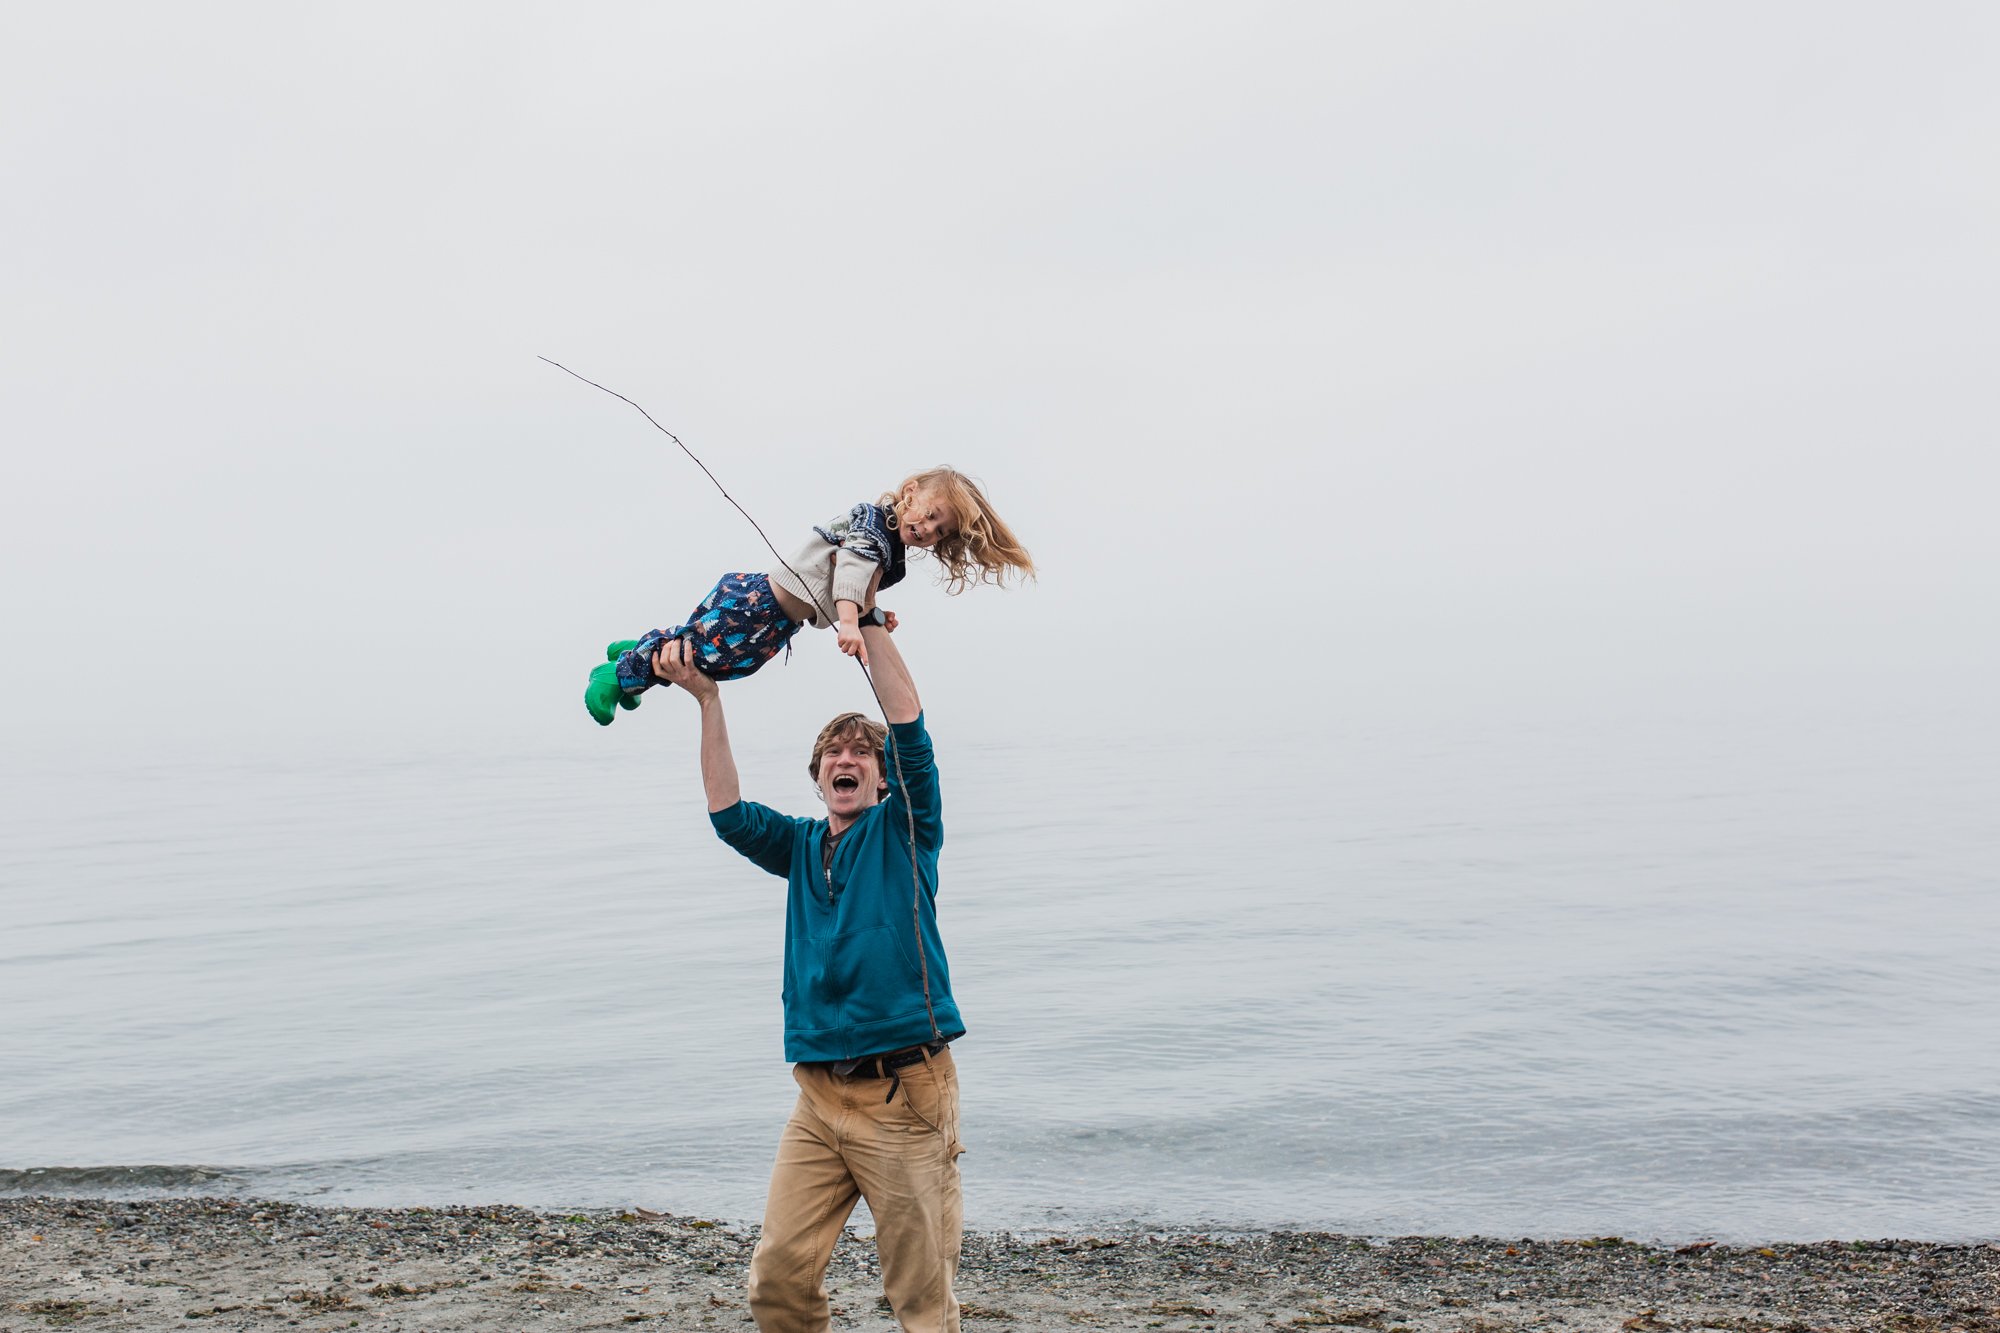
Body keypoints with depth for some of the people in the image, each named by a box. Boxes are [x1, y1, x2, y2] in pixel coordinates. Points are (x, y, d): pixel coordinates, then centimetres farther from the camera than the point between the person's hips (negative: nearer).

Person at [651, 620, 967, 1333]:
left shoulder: (903, 832, 4)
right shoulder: (800, 846, 16)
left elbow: (908, 722, -7)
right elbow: (727, 812, 2)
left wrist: (867, 618, -6)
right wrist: (707, 698, -2)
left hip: (904, 1092, -4)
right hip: (819, 1094, 4)